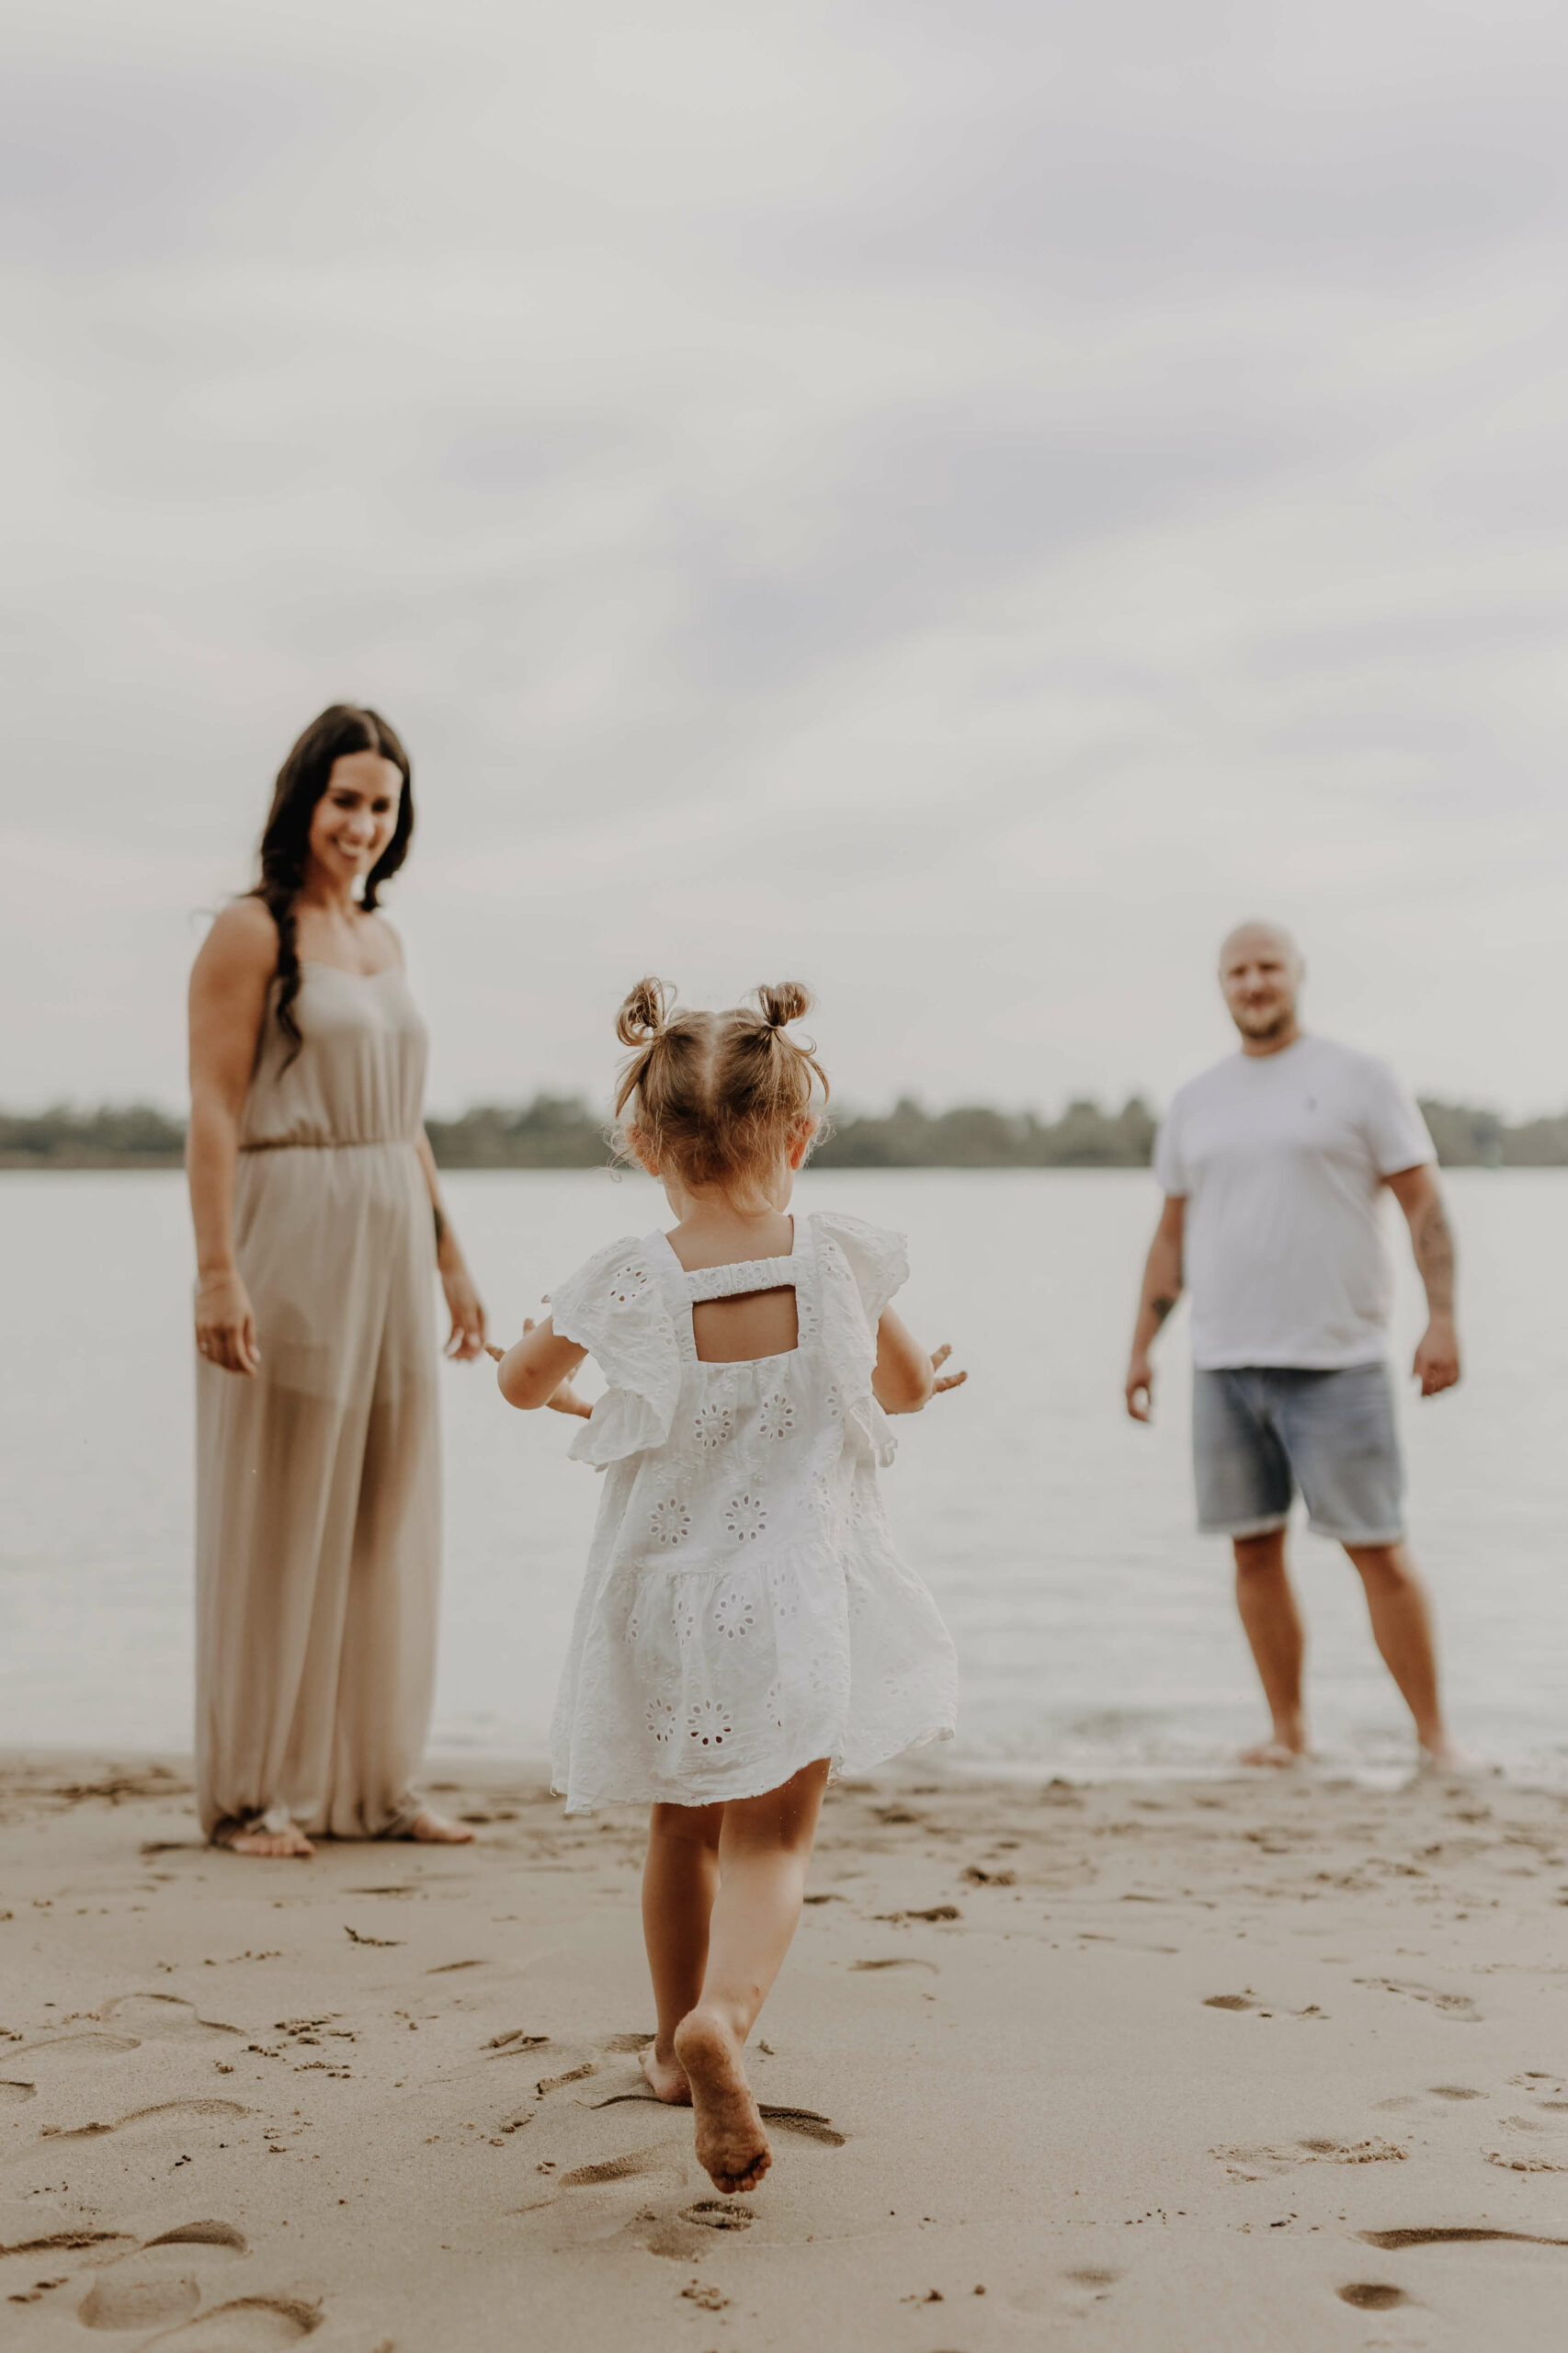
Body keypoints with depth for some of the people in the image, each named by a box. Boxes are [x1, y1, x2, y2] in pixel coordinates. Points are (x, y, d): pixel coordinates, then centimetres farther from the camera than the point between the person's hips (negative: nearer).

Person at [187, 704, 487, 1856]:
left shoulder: (383, 937, 16)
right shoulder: (251, 931, -6)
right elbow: (213, 1110, -12)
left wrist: (449, 1255, 18)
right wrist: (217, 1270, -19)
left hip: (389, 1242, 7)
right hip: (290, 1236, -7)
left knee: (388, 1512, 9)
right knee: (278, 1512, -1)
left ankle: (373, 1780, 19)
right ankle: (255, 1789, 11)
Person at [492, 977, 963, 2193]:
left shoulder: (624, 1285, -10)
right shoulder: (838, 1259, -7)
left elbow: (522, 1382, 9)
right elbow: (908, 1384, 10)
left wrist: (551, 1358, 32)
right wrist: (920, 1379, 34)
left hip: (662, 1599, 2)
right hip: (797, 1599, -1)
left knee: (683, 1828, 20)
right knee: (771, 1835, 1)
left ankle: (680, 2039, 36)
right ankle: (724, 2015, -26)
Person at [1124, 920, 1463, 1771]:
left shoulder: (1359, 1079, 2)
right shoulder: (1195, 1102, 14)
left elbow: (1424, 1205, -1)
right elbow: (1172, 1234, 18)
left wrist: (1442, 1319, -12)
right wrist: (1140, 1348, 12)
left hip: (1336, 1358, -4)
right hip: (1224, 1360, 4)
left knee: (1377, 1548, -4)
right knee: (1255, 1546, 5)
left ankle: (1433, 1734, 5)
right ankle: (1287, 1730, 16)